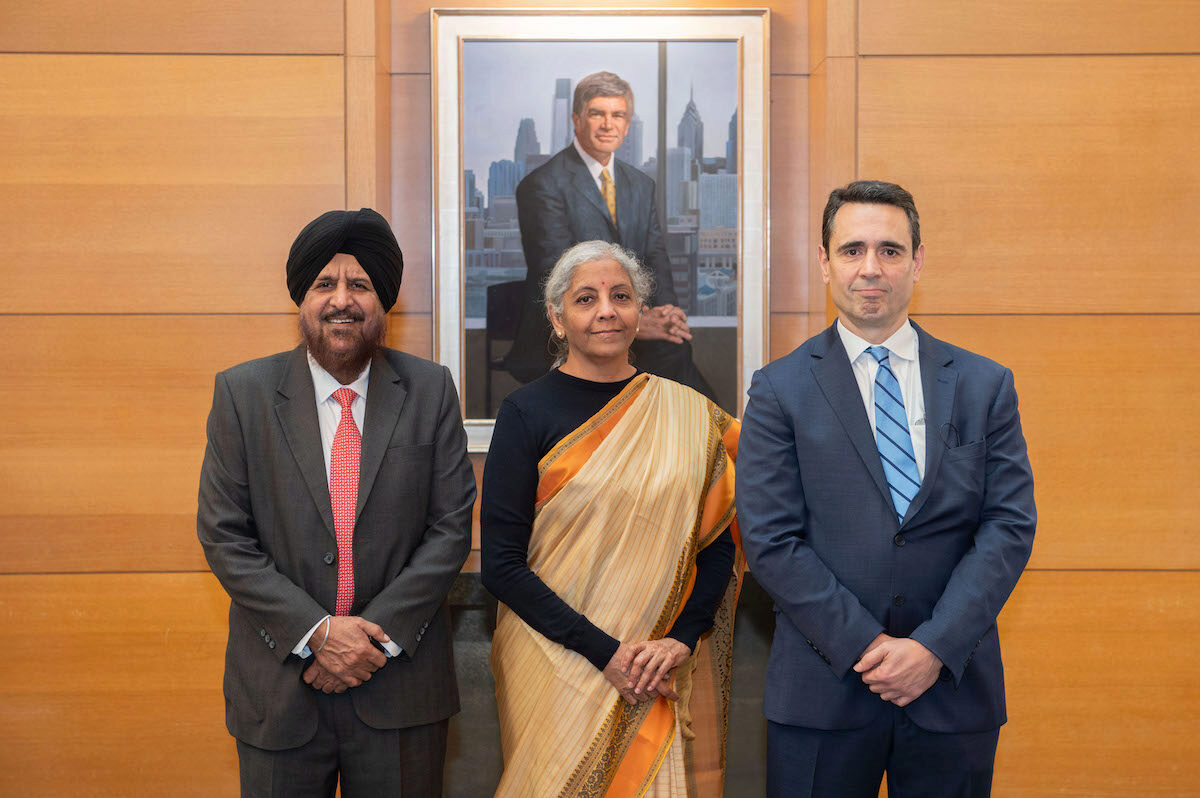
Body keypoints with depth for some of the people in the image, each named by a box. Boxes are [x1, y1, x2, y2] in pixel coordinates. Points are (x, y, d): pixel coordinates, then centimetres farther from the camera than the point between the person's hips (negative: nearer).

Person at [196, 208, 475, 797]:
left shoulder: (430, 390, 0)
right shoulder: (243, 393, -2)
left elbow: (450, 527, -2)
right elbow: (223, 536, -4)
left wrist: (380, 634, -12)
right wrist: (317, 633, -13)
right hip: (279, 689, 0)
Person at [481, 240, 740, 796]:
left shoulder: (688, 413, 4)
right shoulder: (529, 412, -6)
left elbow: (718, 542, 6)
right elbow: (501, 563, -9)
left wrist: (681, 638, -9)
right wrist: (606, 652, -14)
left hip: (670, 677, 3)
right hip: (556, 663, -2)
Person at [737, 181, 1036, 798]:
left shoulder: (985, 386, 5)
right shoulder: (780, 390, -1)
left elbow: (1010, 526, -1)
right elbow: (771, 540, -7)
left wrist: (933, 646, -11)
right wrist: (866, 647, -13)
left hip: (954, 688, 2)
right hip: (822, 694, -1)